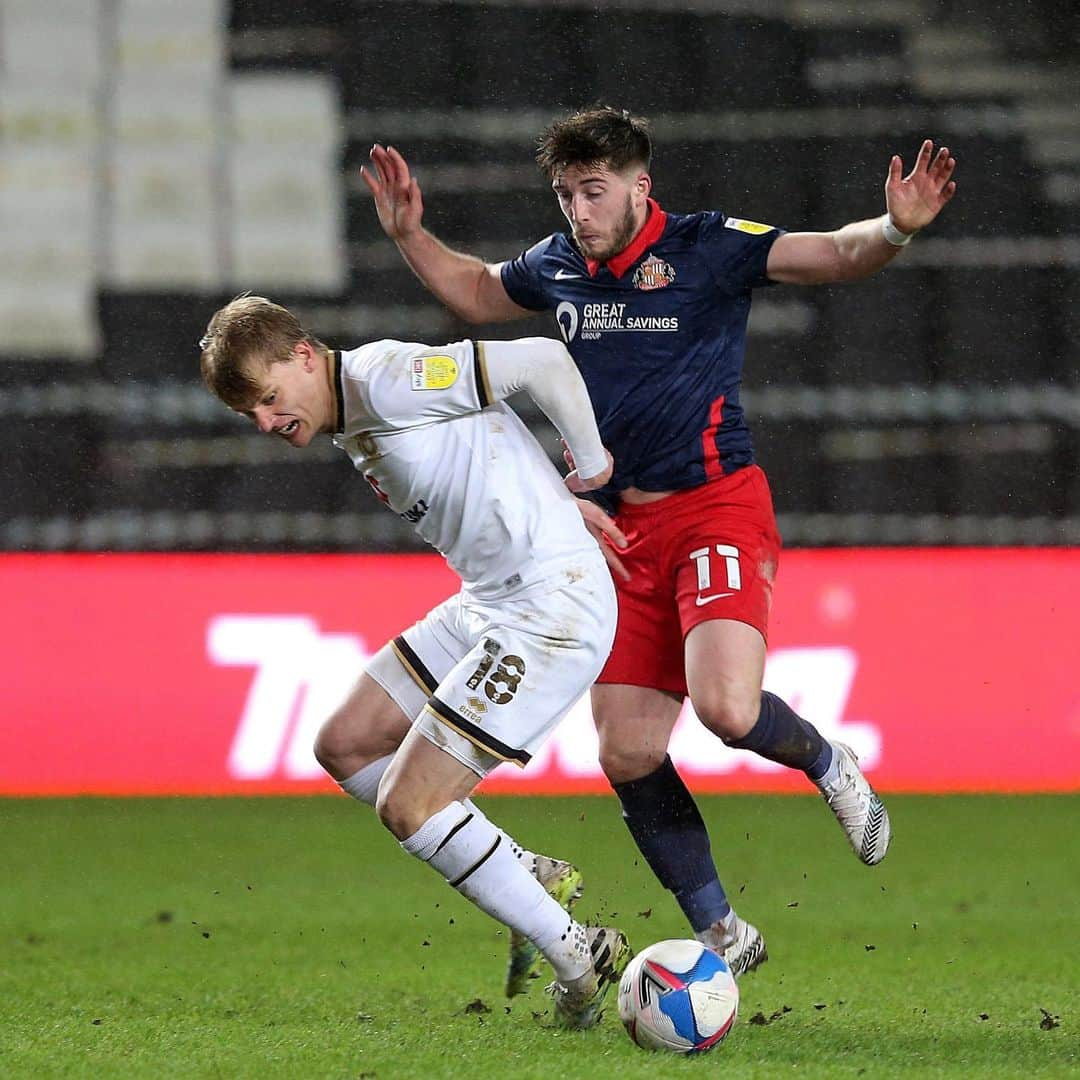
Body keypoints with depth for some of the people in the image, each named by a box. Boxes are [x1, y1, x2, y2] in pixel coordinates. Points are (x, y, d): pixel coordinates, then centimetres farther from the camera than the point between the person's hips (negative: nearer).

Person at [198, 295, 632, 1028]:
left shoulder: (386, 380, -19)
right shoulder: (351, 426, 12)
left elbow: (542, 360, -20)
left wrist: (591, 461, -6)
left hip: (555, 610, -11)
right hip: (487, 604, 11)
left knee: (407, 806, -12)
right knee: (346, 747, 14)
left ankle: (580, 956, 0)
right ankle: (532, 881, 18)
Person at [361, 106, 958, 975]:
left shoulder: (707, 248, -6)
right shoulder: (559, 267, 11)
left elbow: (834, 255, -12)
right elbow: (477, 293, 32)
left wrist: (895, 228, -32)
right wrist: (410, 234, 19)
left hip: (716, 507, -6)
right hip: (624, 529, 6)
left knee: (725, 705, -28)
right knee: (626, 754, -2)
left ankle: (827, 764, 7)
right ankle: (722, 933, 13)